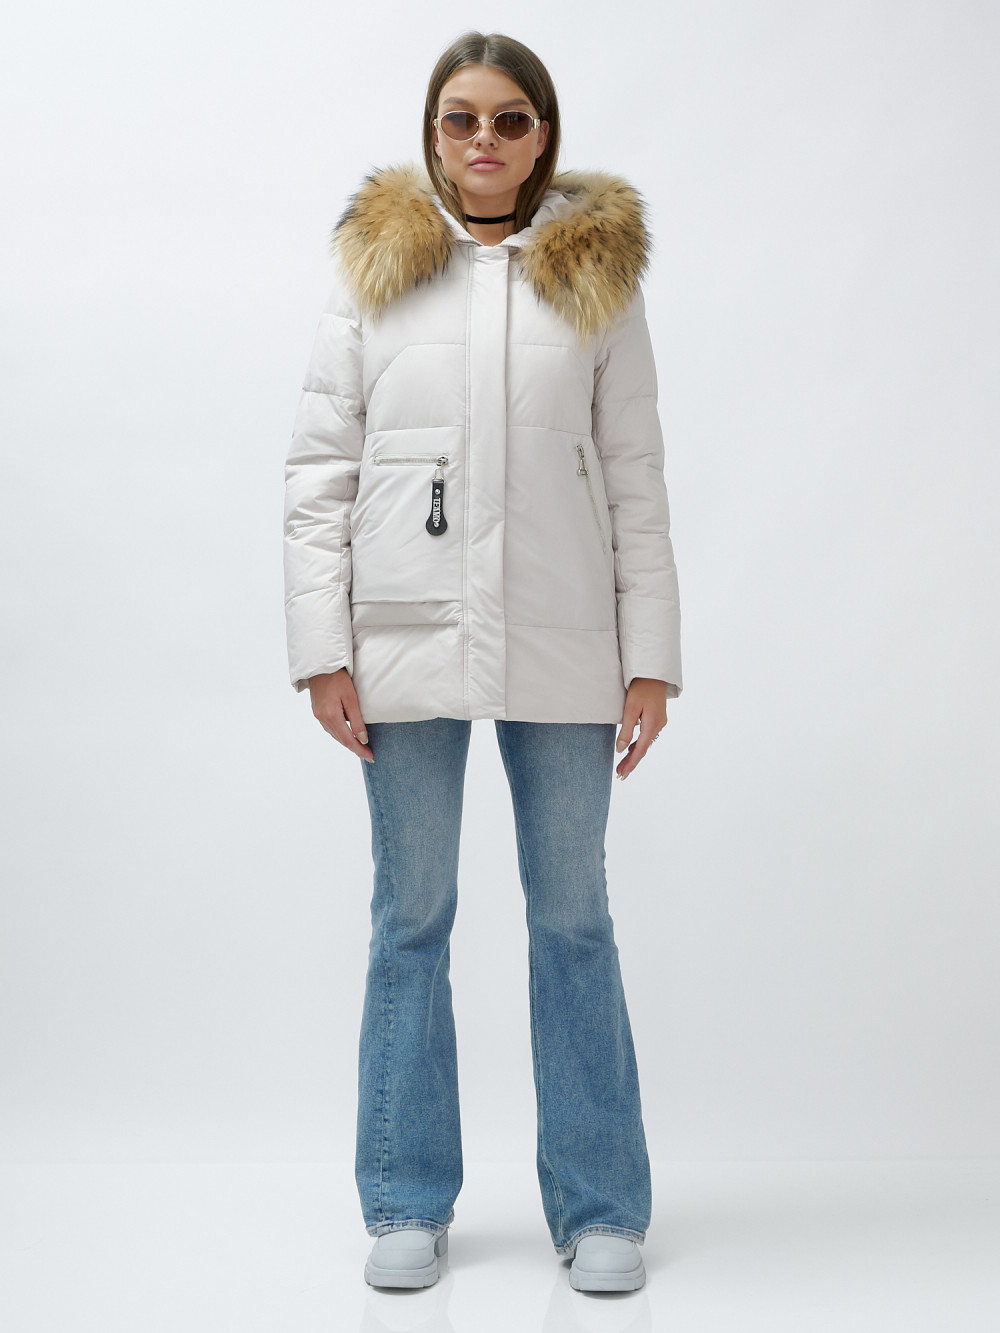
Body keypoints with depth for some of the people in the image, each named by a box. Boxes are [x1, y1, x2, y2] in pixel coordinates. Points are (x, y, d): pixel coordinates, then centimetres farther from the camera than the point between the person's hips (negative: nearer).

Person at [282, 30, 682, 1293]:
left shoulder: (597, 276, 8)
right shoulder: (373, 268, 7)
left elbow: (637, 478, 5)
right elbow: (317, 470, 3)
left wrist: (650, 655, -1)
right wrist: (323, 646, -5)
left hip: (560, 643, 0)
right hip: (408, 637, 0)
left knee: (573, 919, 7)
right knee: (412, 920, 8)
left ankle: (599, 1207, 18)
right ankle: (408, 1204, 21)